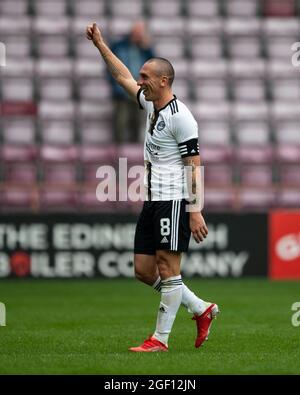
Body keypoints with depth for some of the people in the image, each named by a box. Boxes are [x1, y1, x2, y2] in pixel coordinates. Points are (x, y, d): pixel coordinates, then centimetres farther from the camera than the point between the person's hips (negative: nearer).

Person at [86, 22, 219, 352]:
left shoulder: (179, 116, -13)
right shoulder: (150, 104, 12)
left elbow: (195, 166, -15)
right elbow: (123, 77, 28)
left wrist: (195, 211, -19)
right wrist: (100, 44, 26)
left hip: (173, 201, -9)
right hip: (151, 201, 10)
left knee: (167, 269, -5)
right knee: (144, 270, 8)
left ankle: (160, 339, -1)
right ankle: (201, 310, 19)